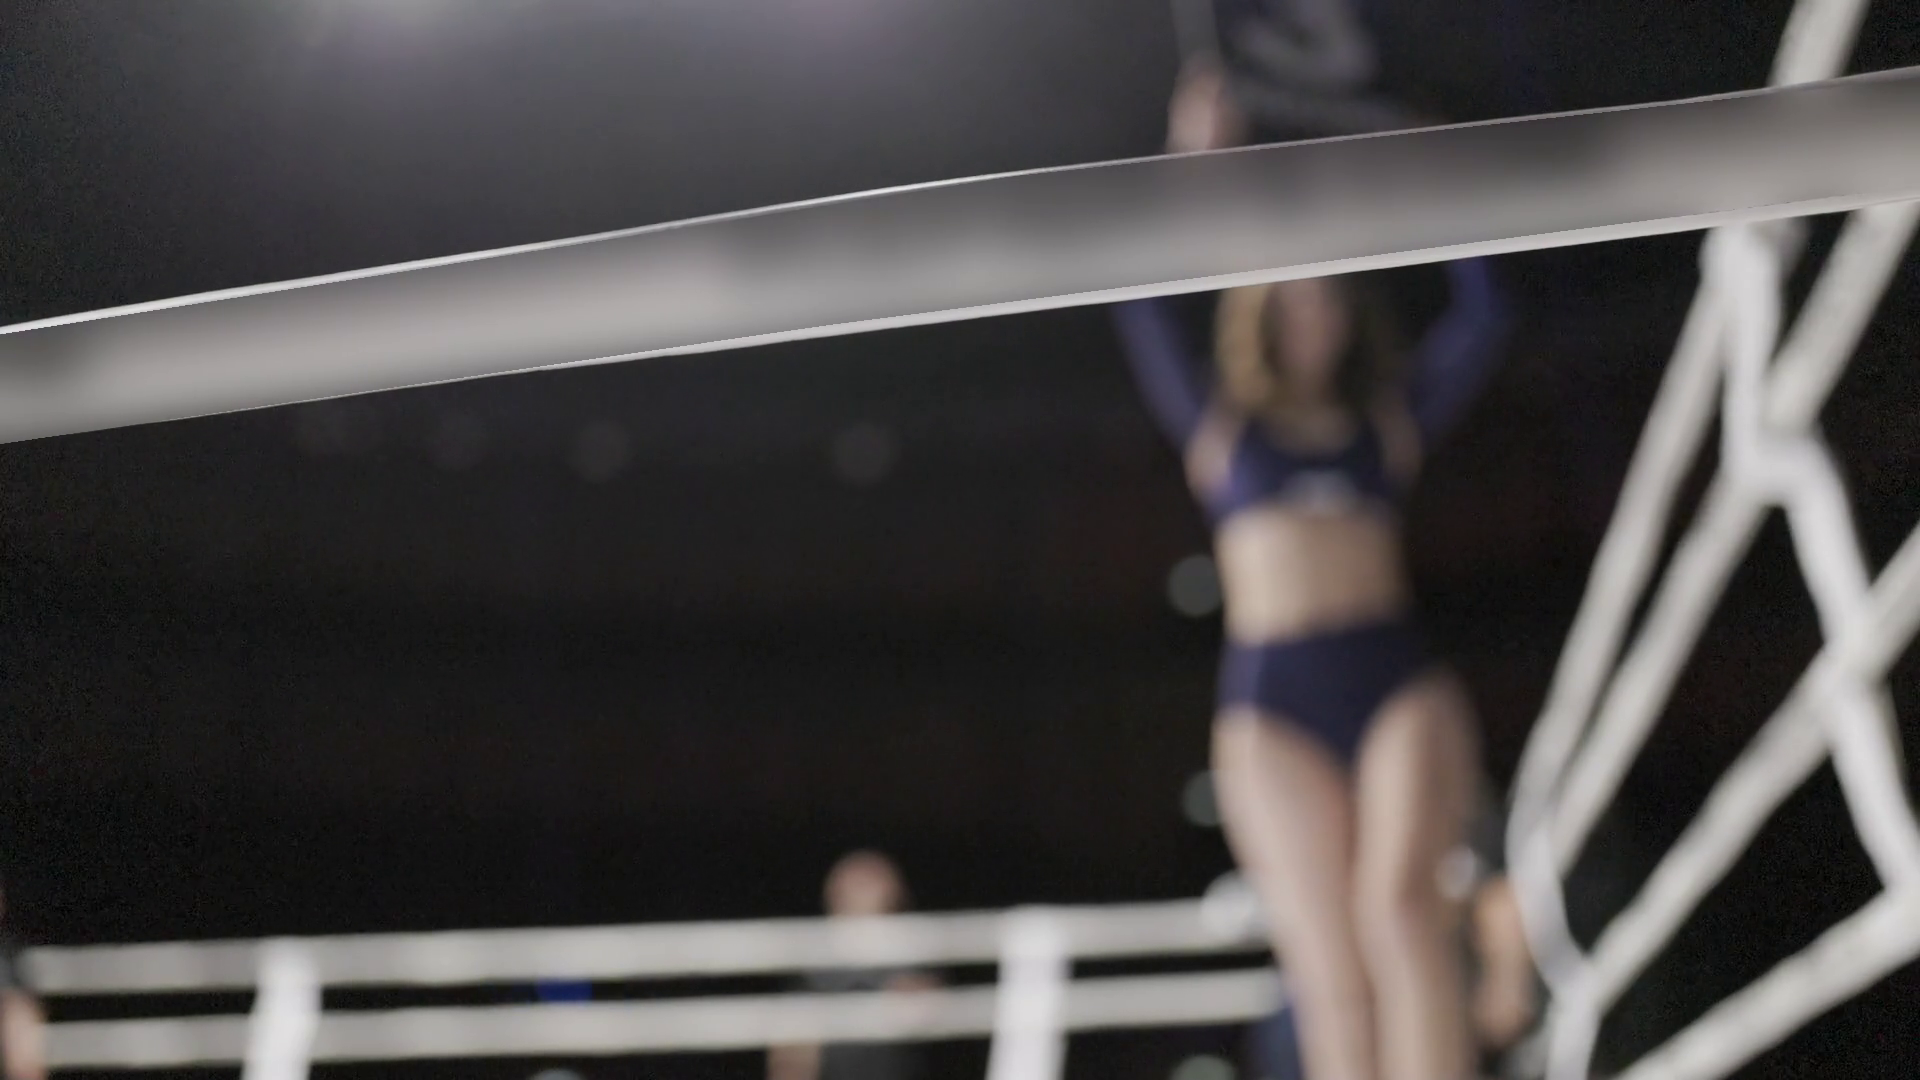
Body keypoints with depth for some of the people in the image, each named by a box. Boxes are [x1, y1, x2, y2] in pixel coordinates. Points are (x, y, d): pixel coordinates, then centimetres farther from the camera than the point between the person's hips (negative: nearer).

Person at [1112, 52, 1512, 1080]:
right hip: (1272, 698, 0)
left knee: (1398, 898, -25)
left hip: (1400, 683, 1)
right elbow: (1141, 303, 13)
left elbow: (1481, 318, 16)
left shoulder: (1391, 416, 19)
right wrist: (1195, 166, 11)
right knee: (1329, 972, -10)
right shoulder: (1220, 421, 18)